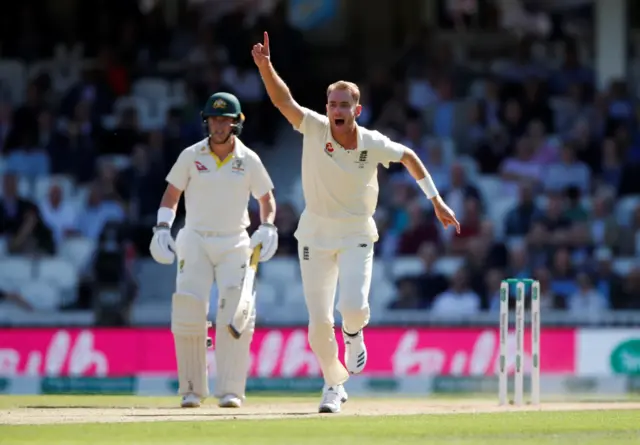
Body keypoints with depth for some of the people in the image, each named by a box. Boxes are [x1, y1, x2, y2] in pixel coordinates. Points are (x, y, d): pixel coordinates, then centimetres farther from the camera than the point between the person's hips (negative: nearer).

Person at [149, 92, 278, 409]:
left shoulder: (249, 160, 1)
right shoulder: (191, 156, 0)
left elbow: (266, 198, 11)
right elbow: (171, 195, 7)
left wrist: (267, 228, -7)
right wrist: (162, 227, -8)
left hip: (235, 243, 0)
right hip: (196, 241, 0)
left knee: (236, 314, -14)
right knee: (188, 312, -12)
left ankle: (230, 390, -11)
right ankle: (192, 389, -1)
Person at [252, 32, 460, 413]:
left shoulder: (374, 145, -11)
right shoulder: (314, 129, -14)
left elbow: (409, 156, 7)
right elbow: (283, 99, -27)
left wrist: (436, 201, 9)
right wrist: (266, 67, -45)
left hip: (356, 235, -1)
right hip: (316, 234, 1)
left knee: (353, 305, -22)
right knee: (319, 321, 0)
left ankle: (354, 334, 17)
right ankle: (334, 385, 24)